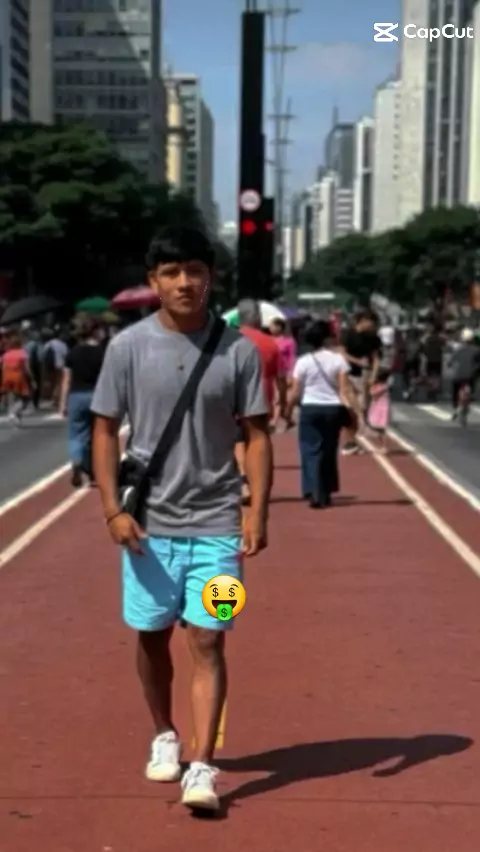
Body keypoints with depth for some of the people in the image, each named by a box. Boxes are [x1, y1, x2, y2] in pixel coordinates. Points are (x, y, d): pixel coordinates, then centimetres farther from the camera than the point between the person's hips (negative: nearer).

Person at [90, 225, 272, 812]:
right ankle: (164, 736, 35)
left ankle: (202, 766, 1)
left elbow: (256, 434, 0)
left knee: (207, 641, -4)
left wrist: (258, 514, -8)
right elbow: (105, 430, 1)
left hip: (215, 522, -1)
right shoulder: (128, 346, -3)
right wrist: (113, 509, -8)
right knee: (152, 635, 12)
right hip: (149, 521, 1)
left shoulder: (238, 349, -3)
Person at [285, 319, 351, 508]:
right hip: (333, 408, 2)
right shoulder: (338, 359, -2)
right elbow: (344, 389, -8)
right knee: (329, 452, 14)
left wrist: (288, 411, 7)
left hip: (310, 408, -2)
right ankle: (326, 493, 23)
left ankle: (315, 494, -11)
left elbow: (295, 392, -3)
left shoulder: (303, 361, -3)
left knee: (311, 451, 1)